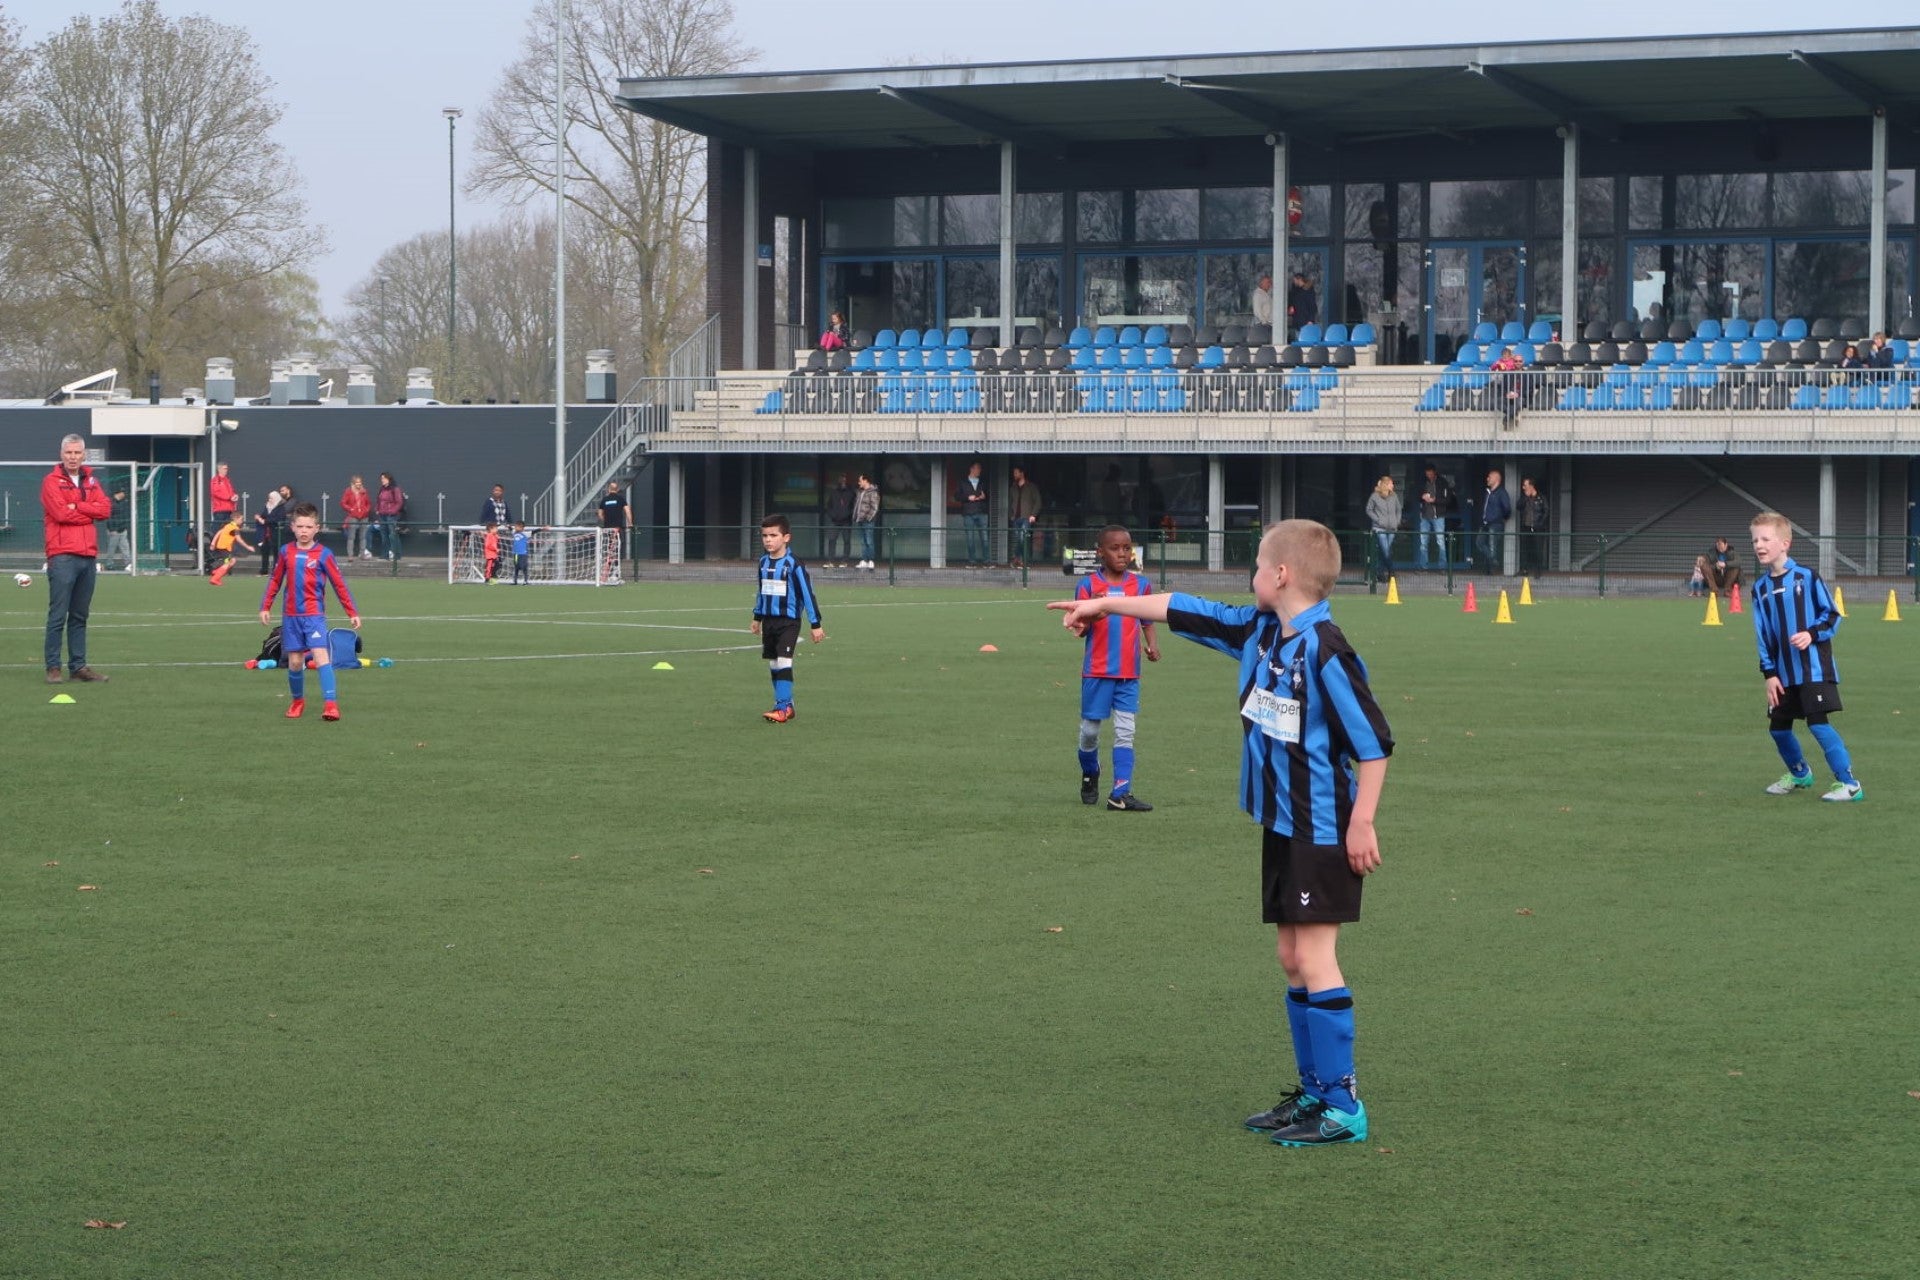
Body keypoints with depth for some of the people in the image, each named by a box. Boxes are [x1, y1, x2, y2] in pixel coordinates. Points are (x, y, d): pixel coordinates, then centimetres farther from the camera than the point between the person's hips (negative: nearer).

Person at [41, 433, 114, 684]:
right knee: (58, 615, -7)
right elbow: (61, 513, -13)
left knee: (80, 616, 10)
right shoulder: (52, 482, 0)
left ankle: (78, 666, 13)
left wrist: (76, 507, -8)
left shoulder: (91, 481, 17)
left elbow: (106, 508, 3)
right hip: (62, 557, -6)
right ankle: (53, 667, -5)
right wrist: (89, 511, -2)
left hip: (88, 556, 6)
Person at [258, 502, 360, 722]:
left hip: (314, 614, -3)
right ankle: (297, 700, 28)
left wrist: (352, 613, -2)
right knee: (294, 661, 6)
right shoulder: (286, 552, 5)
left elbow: (339, 585, -1)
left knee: (320, 654, -18)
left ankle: (330, 703, -23)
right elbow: (275, 581, 15)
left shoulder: (323, 555, -4)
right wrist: (265, 607, 11)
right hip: (290, 616, 3)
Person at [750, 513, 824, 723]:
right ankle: (786, 706, 17)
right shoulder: (764, 562, 7)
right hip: (769, 620, 7)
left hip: (789, 621, -7)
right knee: (773, 664, 8)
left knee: (783, 661, -16)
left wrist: (815, 624, -11)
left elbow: (807, 593, -11)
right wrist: (757, 617, 26)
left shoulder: (793, 564, -13)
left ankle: (783, 707, -14)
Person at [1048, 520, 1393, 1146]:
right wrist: (1104, 604, 23)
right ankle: (1314, 1091, 19)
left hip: (1324, 832, -9)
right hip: (1280, 824, 9)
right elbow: (1186, 611, 17)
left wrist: (1362, 823, -17)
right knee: (1293, 959, 11)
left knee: (1315, 959, -8)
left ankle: (1342, 1108, -4)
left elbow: (1373, 741, -18)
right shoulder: (1258, 630, 5)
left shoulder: (1324, 651, -20)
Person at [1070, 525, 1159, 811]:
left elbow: (1147, 619, 15)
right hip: (1097, 670, -2)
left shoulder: (1141, 584, 4)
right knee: (1090, 728, 8)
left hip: (1129, 672, 2)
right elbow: (1080, 629, -5)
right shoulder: (1088, 585, -4)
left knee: (1125, 732, -1)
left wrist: (1151, 644, -4)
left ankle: (1120, 794, -2)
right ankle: (1090, 773, 35)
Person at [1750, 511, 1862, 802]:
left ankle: (1848, 783, -10)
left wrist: (1812, 634, -20)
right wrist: (1769, 674, 4)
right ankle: (1799, 773, 37)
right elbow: (1762, 635, 9)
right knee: (1778, 726, 11)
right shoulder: (1760, 589, 8)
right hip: (1784, 672, 6)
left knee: (1817, 721, -15)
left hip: (1814, 667, -6)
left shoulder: (1806, 577, -8)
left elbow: (1832, 615, -3)